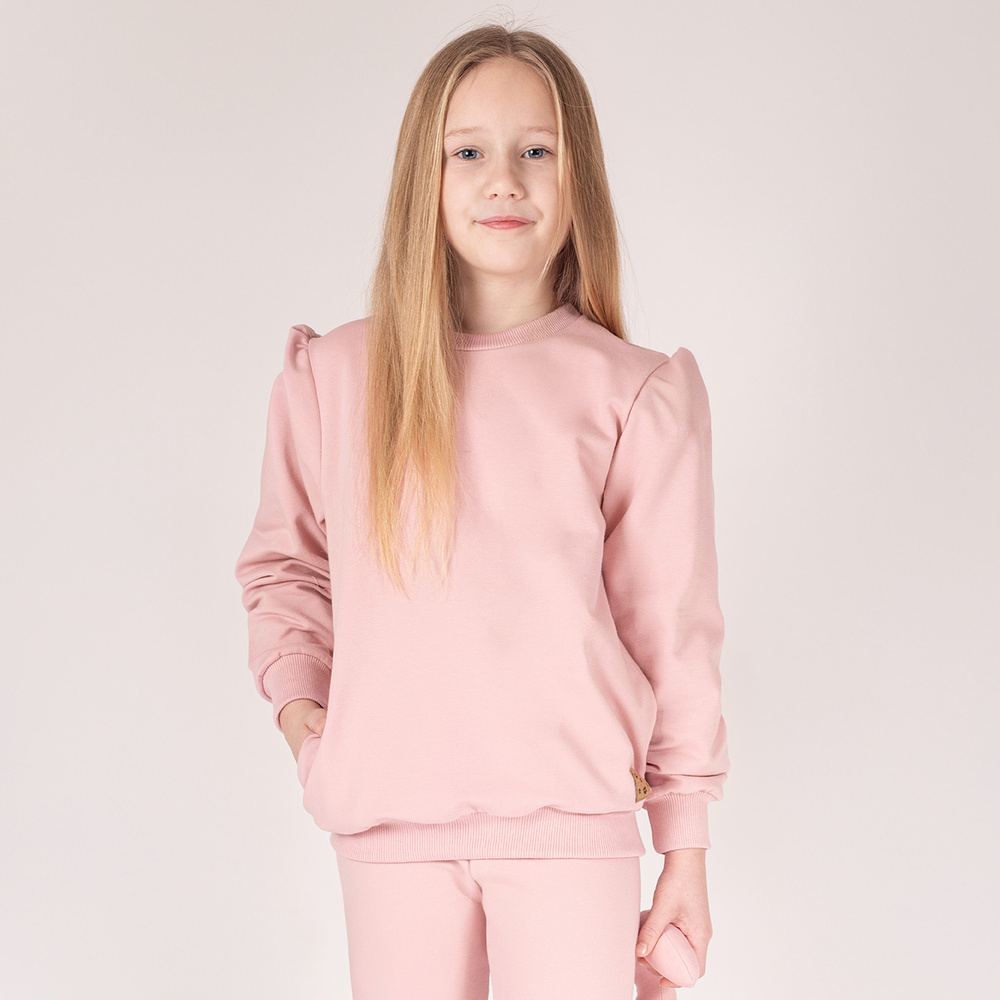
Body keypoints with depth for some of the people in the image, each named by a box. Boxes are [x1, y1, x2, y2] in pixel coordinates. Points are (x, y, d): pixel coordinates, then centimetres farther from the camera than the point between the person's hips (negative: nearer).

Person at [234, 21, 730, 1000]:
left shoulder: (634, 393, -1)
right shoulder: (332, 376, 4)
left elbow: (671, 623, 2)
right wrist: (295, 696, 2)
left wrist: (685, 846, 3)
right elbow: (284, 560, 18)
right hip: (388, 814, 2)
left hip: (568, 814, -1)